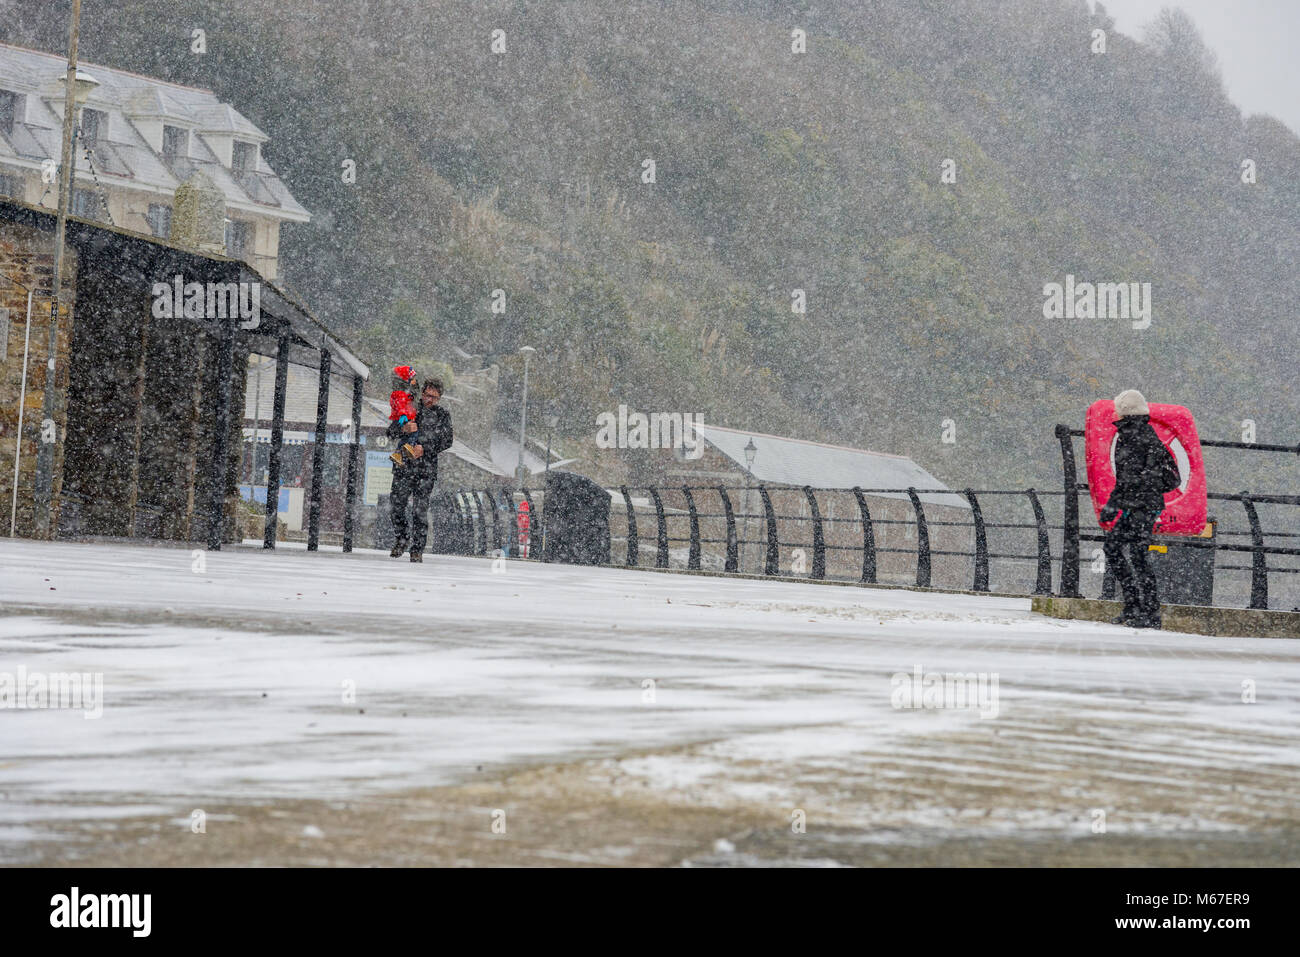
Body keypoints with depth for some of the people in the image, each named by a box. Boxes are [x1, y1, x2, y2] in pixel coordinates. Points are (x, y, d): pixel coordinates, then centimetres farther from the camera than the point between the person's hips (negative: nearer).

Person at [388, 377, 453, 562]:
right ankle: (401, 538, 28)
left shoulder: (442, 415, 8)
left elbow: (446, 441, 0)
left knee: (420, 509, -5)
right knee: (397, 504, 4)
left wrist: (425, 449, -13)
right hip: (403, 465, 2)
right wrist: (404, 429, -18)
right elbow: (391, 432, 4)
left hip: (427, 468, -2)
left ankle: (417, 549, 0)